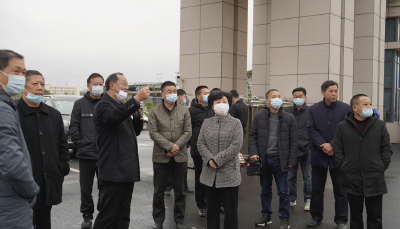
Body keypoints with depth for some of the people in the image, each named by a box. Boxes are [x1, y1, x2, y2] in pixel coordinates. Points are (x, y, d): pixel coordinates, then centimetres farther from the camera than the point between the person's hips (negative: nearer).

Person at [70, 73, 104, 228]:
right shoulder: (80, 104, 4)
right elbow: (73, 127, 4)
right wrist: (79, 143, -4)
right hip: (85, 153, 1)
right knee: (86, 188, 11)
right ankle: (87, 216, 26)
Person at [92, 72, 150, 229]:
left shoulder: (122, 106, 20)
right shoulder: (103, 105, -8)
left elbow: (136, 131, 21)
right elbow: (113, 117, -32)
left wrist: (136, 113, 4)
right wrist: (137, 99, -35)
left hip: (127, 171, 9)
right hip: (113, 171, -9)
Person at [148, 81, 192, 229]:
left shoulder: (184, 111, 7)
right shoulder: (154, 112, 1)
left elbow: (188, 132, 0)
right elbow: (153, 132, -9)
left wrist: (176, 146, -13)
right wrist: (169, 146, -18)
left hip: (180, 156, 1)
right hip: (160, 156, -1)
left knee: (179, 190, 10)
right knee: (159, 191, 8)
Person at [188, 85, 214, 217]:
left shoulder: (213, 110, 11)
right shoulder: (192, 110, -6)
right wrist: (192, 143, -7)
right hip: (198, 151, -4)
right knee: (200, 179, 7)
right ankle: (202, 207, 18)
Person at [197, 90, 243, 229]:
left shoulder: (236, 123, 0)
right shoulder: (206, 123, 10)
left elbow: (236, 145, -11)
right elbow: (200, 144, 4)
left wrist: (217, 160, -16)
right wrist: (210, 160, -13)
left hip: (229, 175, -3)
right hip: (210, 175, 3)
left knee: (230, 210, 4)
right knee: (212, 209, 13)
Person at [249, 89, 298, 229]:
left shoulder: (289, 118, -2)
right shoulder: (259, 117, 3)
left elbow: (293, 141, -1)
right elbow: (252, 136, 5)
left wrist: (291, 160, -5)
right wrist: (254, 153, -7)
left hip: (280, 160, -2)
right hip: (263, 159, 2)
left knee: (283, 192, 4)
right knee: (265, 190, 14)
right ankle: (266, 215, 28)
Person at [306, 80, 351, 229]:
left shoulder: (345, 109, -1)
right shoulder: (314, 109, 3)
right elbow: (310, 130, -4)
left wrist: (332, 145, -16)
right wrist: (323, 145, -15)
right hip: (318, 155, 2)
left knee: (340, 189, 6)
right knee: (317, 188, 11)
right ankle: (316, 217, 25)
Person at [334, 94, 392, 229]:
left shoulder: (379, 125, 4)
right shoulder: (342, 126, 2)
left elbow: (387, 149, 7)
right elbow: (337, 150, 3)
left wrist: (382, 167, -1)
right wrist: (344, 168, -4)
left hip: (374, 179, 0)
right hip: (352, 180, 0)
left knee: (375, 217, 7)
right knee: (355, 215, 13)